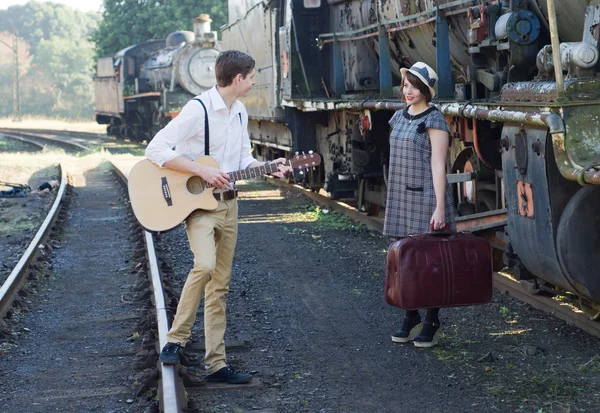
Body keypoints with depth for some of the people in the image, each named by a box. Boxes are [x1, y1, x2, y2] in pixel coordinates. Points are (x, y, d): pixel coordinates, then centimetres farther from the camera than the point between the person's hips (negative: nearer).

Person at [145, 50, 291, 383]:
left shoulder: (240, 112, 11)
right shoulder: (198, 109, -15)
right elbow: (156, 149, -20)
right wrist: (202, 171, -24)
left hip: (228, 203, 8)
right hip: (196, 201, -7)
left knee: (220, 285, 8)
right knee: (205, 265, -29)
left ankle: (216, 364, 11)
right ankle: (175, 340, -14)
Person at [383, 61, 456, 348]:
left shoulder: (434, 120, -9)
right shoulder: (399, 117, 12)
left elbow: (438, 165, -13)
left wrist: (439, 207, -17)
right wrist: (394, 198, 16)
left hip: (426, 197, -6)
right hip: (402, 196, 7)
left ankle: (431, 324, 8)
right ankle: (410, 318, 19)